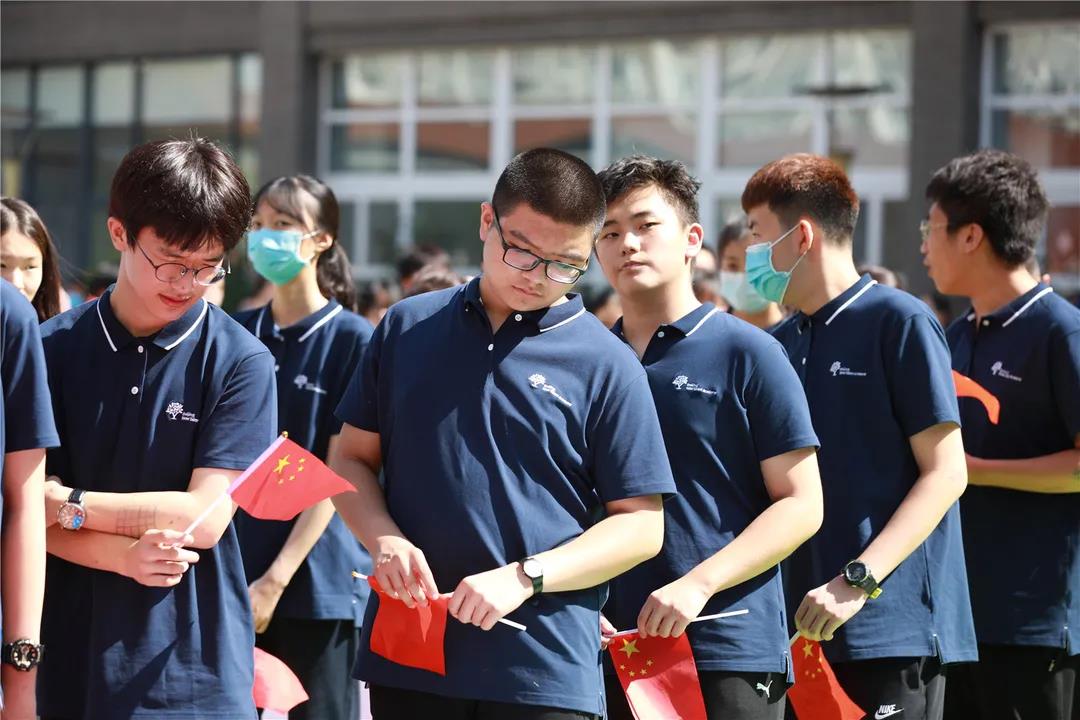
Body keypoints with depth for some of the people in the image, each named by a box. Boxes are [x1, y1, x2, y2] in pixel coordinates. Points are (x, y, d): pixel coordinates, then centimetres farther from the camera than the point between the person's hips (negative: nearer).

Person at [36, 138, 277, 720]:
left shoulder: (240, 363, -4)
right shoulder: (52, 348, 2)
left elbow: (204, 518, -9)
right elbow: (24, 508, -2)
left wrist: (68, 505, -9)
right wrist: (125, 556, -18)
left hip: (192, 667, -2)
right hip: (67, 656, 2)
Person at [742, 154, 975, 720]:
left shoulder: (899, 322, -5)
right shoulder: (779, 345, 15)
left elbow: (946, 472, -9)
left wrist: (857, 582, -17)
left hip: (892, 627, -6)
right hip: (806, 629, 6)